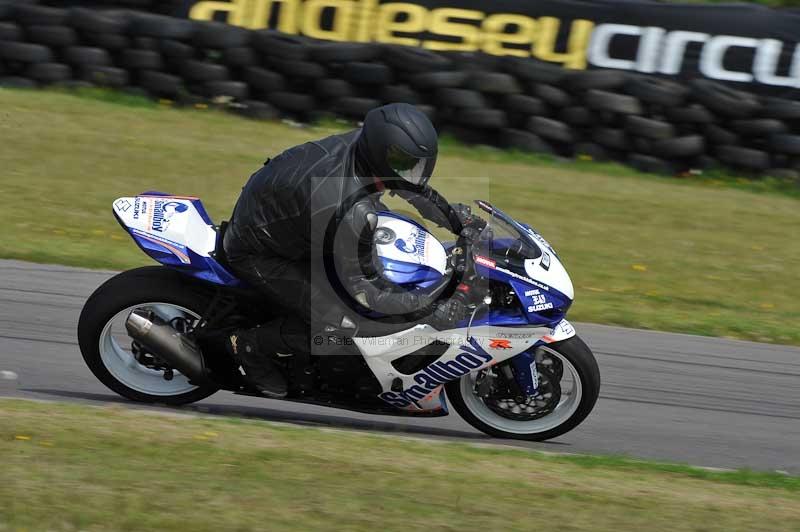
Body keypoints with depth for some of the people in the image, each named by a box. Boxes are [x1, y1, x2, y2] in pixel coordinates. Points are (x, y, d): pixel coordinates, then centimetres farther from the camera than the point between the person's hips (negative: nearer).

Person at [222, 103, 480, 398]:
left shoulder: (363, 141, -16)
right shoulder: (353, 212, -39)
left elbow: (412, 185, 7)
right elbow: (364, 287, -26)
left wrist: (454, 217, 13)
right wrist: (430, 308, -25)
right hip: (255, 253, -9)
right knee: (341, 329, -15)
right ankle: (251, 345, 8)